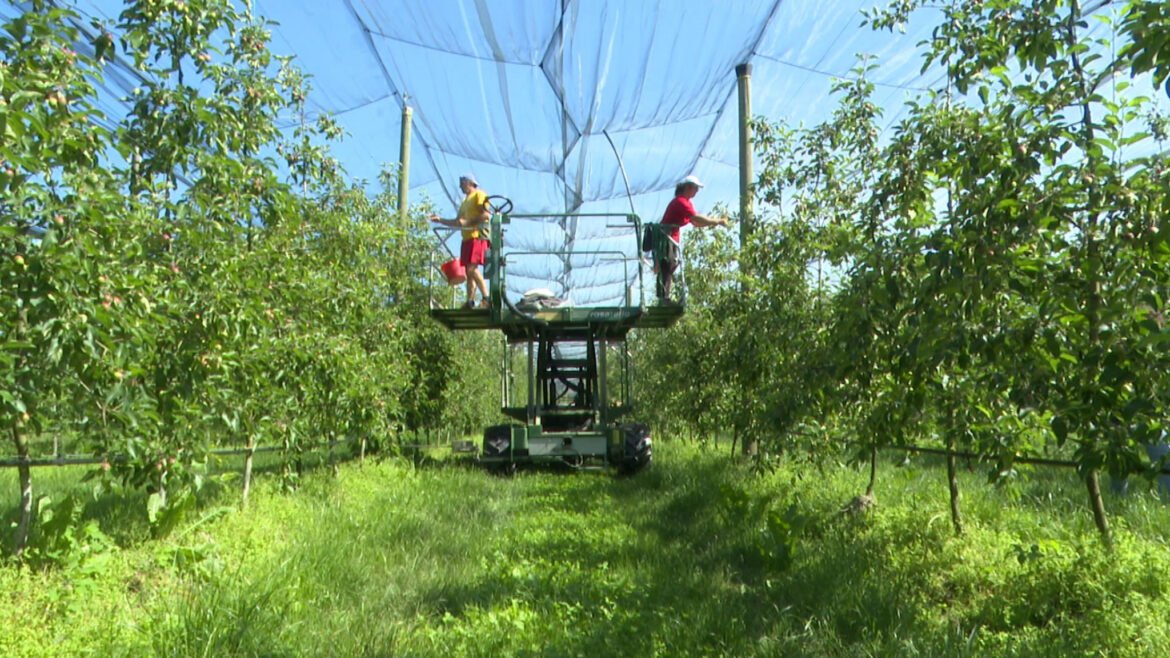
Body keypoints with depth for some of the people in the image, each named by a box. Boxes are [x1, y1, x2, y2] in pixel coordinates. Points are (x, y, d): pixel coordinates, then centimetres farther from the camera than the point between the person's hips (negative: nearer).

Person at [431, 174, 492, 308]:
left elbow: (486, 215, -12)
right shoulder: (465, 202, 28)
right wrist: (440, 220, 20)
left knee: (472, 268, -19)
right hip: (467, 238, 9)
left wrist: (467, 222, -16)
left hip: (477, 236, -9)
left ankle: (486, 297, -19)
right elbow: (457, 222, 29)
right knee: (469, 271, 5)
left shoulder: (479, 195, 2)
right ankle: (470, 301, 6)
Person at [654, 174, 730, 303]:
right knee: (666, 267, -14)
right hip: (665, 238, -11)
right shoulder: (680, 202, -15)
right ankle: (664, 298, -17)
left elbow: (696, 223, 15)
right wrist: (718, 221, -21)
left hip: (671, 239, 11)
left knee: (669, 268, 9)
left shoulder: (686, 203, 17)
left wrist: (715, 221, 2)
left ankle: (664, 299, 10)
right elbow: (697, 219, -25)